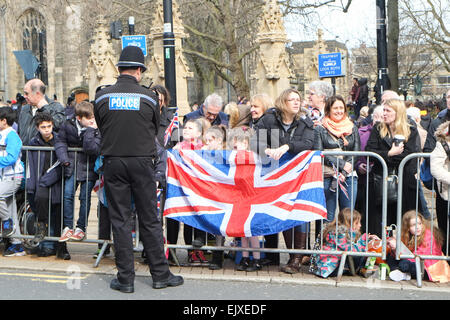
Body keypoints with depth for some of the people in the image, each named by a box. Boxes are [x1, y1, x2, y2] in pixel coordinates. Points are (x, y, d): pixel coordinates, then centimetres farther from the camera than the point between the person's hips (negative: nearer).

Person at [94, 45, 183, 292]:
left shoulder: (102, 96, -1)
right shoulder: (148, 97, -3)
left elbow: (101, 127, 11)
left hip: (113, 162, 1)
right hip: (142, 161, 0)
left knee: (120, 220, 6)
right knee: (149, 219, 7)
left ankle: (125, 278, 9)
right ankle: (160, 274, 14)